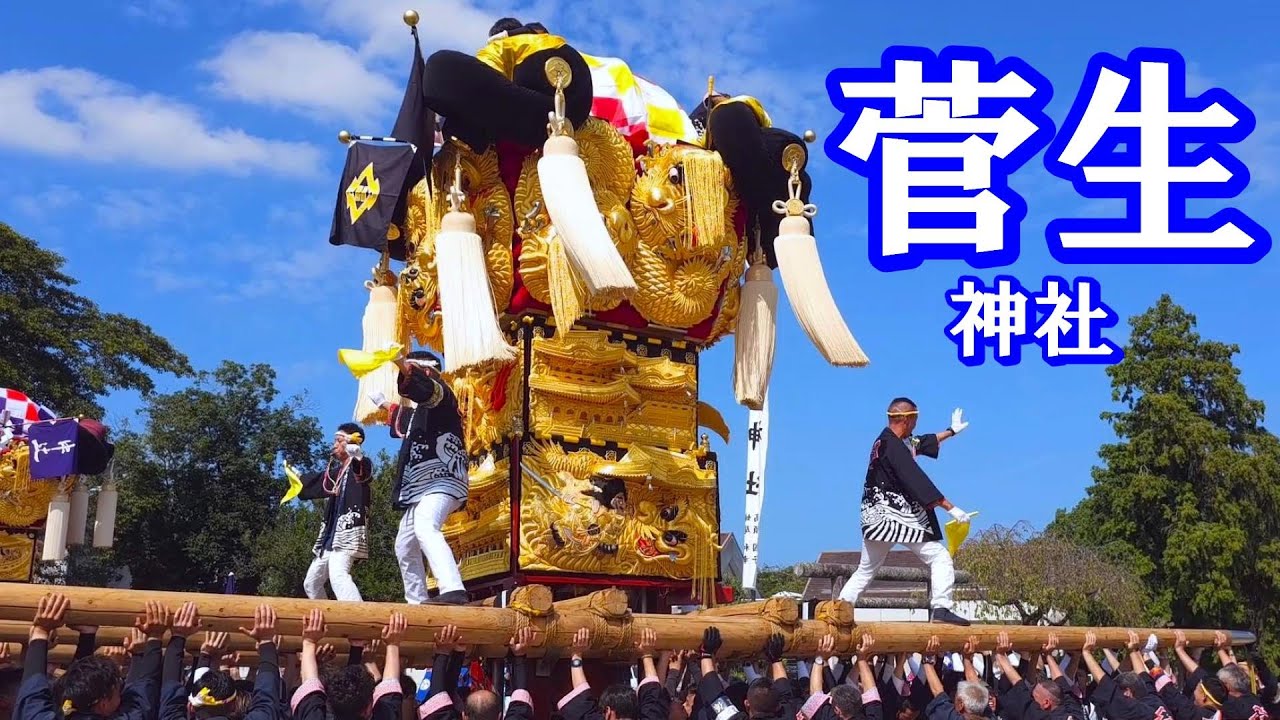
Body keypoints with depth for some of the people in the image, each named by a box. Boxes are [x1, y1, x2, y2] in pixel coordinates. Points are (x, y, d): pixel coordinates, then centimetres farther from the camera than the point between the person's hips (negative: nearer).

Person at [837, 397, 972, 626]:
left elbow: (923, 443, 33)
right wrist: (951, 508, -22)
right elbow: (918, 482, -22)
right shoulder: (893, 446, -16)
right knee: (940, 557, -6)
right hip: (896, 516, -10)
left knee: (865, 570, 17)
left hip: (876, 518, 10)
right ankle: (941, 608, -18)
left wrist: (951, 431, 44)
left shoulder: (885, 441, 15)